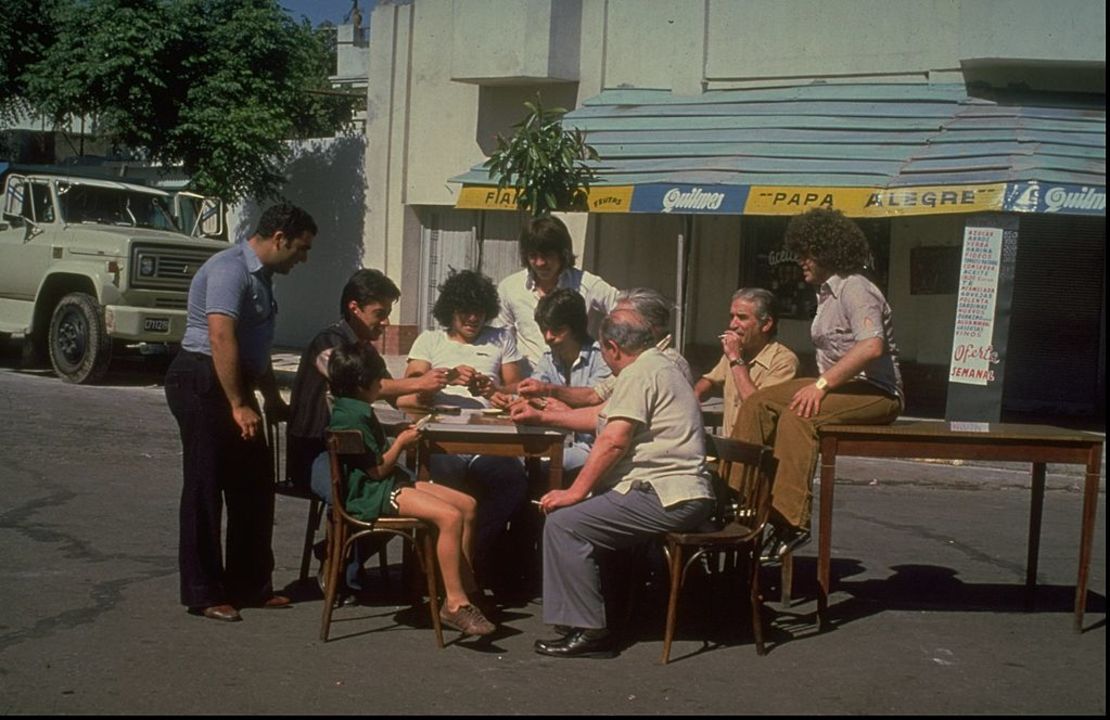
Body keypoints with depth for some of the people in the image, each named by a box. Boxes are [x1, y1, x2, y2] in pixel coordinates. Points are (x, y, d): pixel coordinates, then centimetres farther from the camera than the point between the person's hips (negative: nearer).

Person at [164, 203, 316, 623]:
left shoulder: (260, 276, 16)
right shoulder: (230, 269, -16)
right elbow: (221, 339, -25)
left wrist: (272, 399, 30)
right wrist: (239, 406, -26)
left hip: (232, 385, 10)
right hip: (203, 382, -10)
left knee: (255, 488, 11)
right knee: (205, 489, -3)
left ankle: (250, 585, 20)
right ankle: (202, 594, 5)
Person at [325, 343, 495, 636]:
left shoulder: (358, 410, 18)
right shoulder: (354, 416, -16)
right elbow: (378, 469, -16)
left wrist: (400, 442, 11)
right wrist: (401, 443, -2)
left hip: (389, 483, 11)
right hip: (371, 493, -11)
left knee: (467, 504, 3)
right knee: (450, 516, -27)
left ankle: (466, 587, 4)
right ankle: (455, 603, -23)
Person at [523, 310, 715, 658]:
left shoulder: (638, 373, -9)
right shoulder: (661, 367, 24)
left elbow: (613, 440, -19)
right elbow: (602, 416, 33)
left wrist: (576, 491, -14)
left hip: (666, 500, -11)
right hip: (685, 496, 11)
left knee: (563, 522, -14)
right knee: (583, 515, 14)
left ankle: (589, 630, -14)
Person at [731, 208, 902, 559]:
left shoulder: (855, 289, -14)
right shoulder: (828, 292, 16)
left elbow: (872, 346, -29)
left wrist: (822, 384, -27)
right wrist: (821, 384, 2)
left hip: (876, 392, -10)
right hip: (840, 386, 10)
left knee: (796, 417, -33)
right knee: (757, 404, -3)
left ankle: (790, 522, -33)